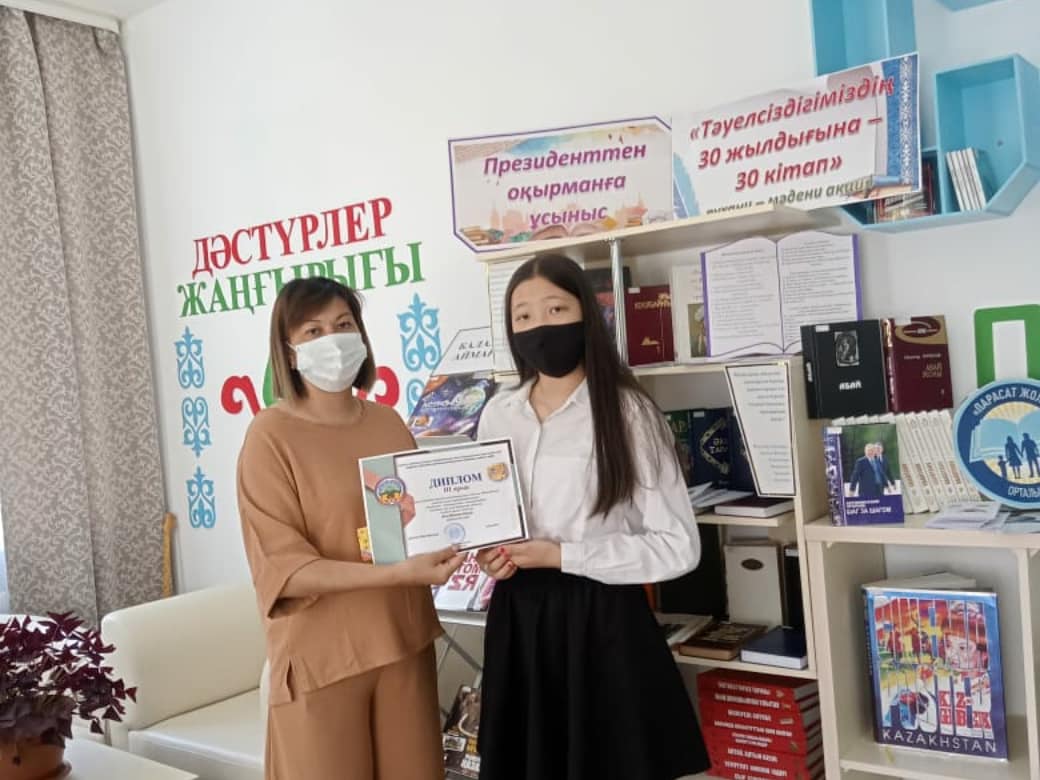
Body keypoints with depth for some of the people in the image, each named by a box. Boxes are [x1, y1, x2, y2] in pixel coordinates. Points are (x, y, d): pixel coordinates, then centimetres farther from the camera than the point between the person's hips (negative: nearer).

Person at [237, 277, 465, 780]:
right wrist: (396, 572, -26)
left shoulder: (388, 422, 6)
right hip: (322, 655, -5)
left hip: (403, 640, 5)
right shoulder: (272, 434, -11)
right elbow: (282, 568, -16)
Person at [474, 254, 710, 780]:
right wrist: (487, 553, -4)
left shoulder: (626, 412, -10)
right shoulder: (498, 415, 5)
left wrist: (561, 555, -17)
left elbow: (678, 546, -13)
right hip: (518, 621, 4)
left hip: (601, 621, -4)